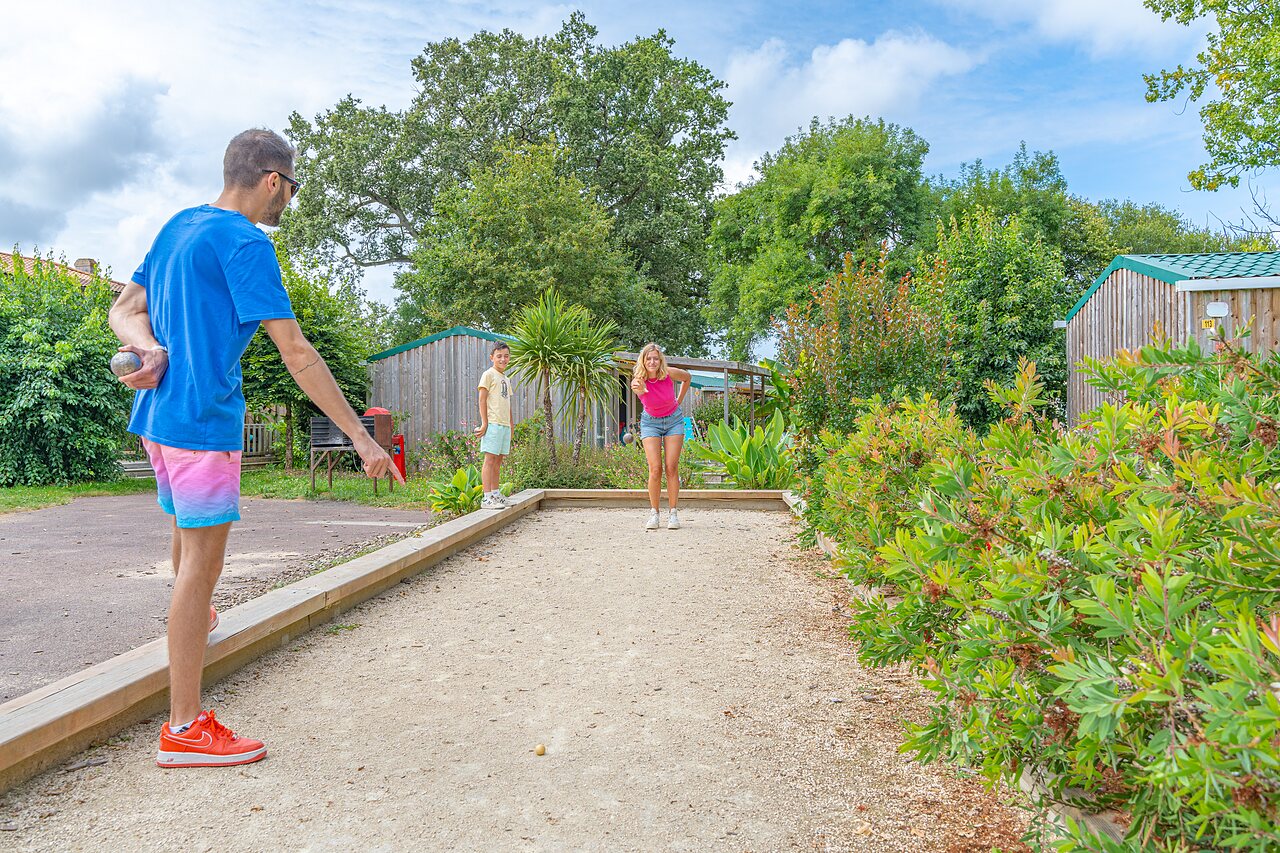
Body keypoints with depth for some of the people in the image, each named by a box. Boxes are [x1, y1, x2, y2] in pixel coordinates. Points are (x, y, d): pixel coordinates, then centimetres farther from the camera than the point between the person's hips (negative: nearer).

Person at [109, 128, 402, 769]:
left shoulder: (179, 225, 14)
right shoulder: (245, 242, -14)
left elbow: (125, 310, 14)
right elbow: (296, 353, -20)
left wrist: (151, 348, -9)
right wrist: (361, 437, -19)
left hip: (157, 413, 9)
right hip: (203, 418, -9)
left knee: (189, 530, 28)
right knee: (203, 558, -6)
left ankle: (192, 622, 53)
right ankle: (185, 729, -1)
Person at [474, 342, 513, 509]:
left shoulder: (506, 379, 21)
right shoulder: (489, 374, -2)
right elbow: (482, 400, -8)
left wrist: (511, 426, 19)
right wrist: (484, 423, -14)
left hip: (505, 425, 8)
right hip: (493, 424, -8)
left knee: (498, 460, 11)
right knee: (490, 459, -9)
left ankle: (496, 494, 17)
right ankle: (487, 498, -9)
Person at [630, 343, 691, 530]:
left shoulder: (670, 373, -19)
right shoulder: (639, 379, -23)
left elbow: (687, 377, 3)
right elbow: (638, 387, -48)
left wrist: (679, 401, 5)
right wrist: (638, 389, -70)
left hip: (673, 420, 1)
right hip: (650, 422, -1)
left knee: (672, 468, -6)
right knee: (655, 469, -12)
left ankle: (673, 514, 1)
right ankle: (653, 514, -2)